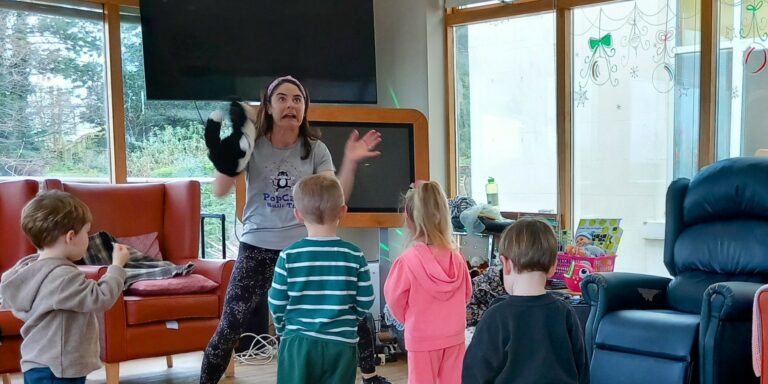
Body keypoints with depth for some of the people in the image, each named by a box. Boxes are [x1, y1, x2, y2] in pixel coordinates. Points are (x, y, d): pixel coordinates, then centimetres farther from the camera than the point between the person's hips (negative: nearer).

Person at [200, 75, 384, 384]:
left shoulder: (316, 149, 1)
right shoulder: (252, 145, -3)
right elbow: (220, 191, -13)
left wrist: (350, 162, -20)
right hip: (257, 248, -1)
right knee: (229, 329, 0)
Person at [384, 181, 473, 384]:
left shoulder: (408, 261, -20)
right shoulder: (456, 258, -8)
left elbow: (394, 299, -8)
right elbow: (467, 293, 5)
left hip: (423, 338, -4)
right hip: (454, 335, 4)